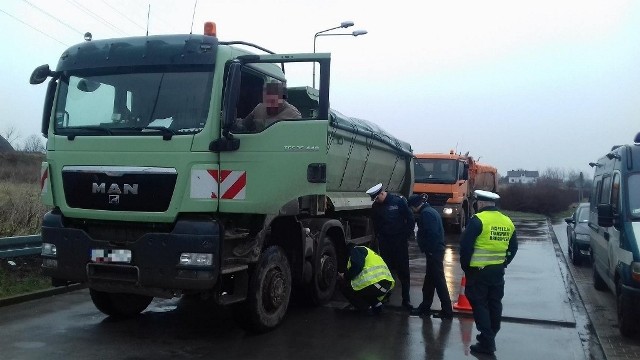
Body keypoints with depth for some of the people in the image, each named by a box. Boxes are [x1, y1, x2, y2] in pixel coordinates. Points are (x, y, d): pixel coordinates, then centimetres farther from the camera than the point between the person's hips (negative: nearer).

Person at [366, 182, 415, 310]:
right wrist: (379, 237, 5)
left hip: (400, 242, -3)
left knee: (403, 271, 0)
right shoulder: (375, 206, 3)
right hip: (385, 242, 4)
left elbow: (410, 219, -4)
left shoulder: (398, 201, -9)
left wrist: (406, 236, -5)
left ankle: (406, 299, 5)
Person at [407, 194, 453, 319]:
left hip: (433, 252, -10)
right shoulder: (430, 211, 16)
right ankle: (425, 307, 26)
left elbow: (431, 234, -22)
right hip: (437, 250, 10)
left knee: (439, 280, -5)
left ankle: (447, 311, -1)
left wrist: (427, 249, -16)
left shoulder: (426, 213, -14)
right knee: (429, 280, 16)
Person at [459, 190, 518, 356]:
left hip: (478, 270, -7)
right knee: (495, 303, 15)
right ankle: (490, 337, 28)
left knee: (480, 304, 0)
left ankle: (487, 342, -2)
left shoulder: (478, 220, -15)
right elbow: (513, 247, 15)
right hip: (498, 270, 7)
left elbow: (466, 245, -16)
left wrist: (465, 265, -3)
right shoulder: (507, 222, 8)